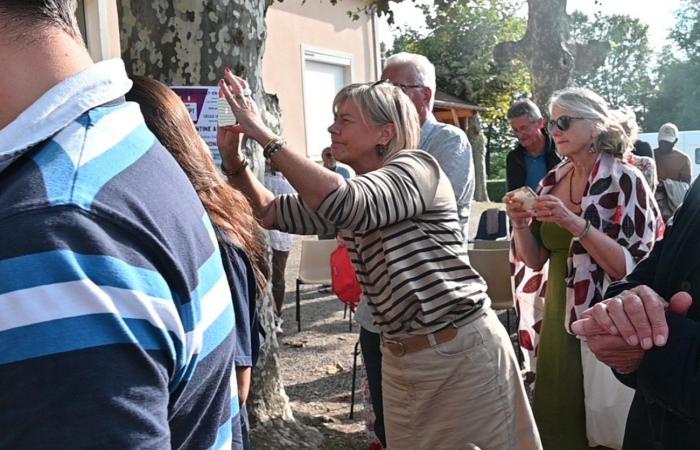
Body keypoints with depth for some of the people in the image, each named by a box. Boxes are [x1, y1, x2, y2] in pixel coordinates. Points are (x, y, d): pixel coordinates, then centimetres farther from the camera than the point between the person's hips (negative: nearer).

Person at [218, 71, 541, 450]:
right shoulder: (351, 192, 9)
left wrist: (264, 136, -28)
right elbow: (270, 212, 12)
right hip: (400, 356, 7)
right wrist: (234, 159, -5)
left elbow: (341, 203, -33)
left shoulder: (416, 167, -14)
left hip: (462, 351, -7)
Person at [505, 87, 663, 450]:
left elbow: (632, 268, -18)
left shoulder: (625, 181, -12)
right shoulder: (552, 182, 4)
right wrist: (521, 225, -12)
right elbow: (536, 260, 7)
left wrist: (575, 223, -27)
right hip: (557, 317, 5)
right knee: (553, 417, 16)